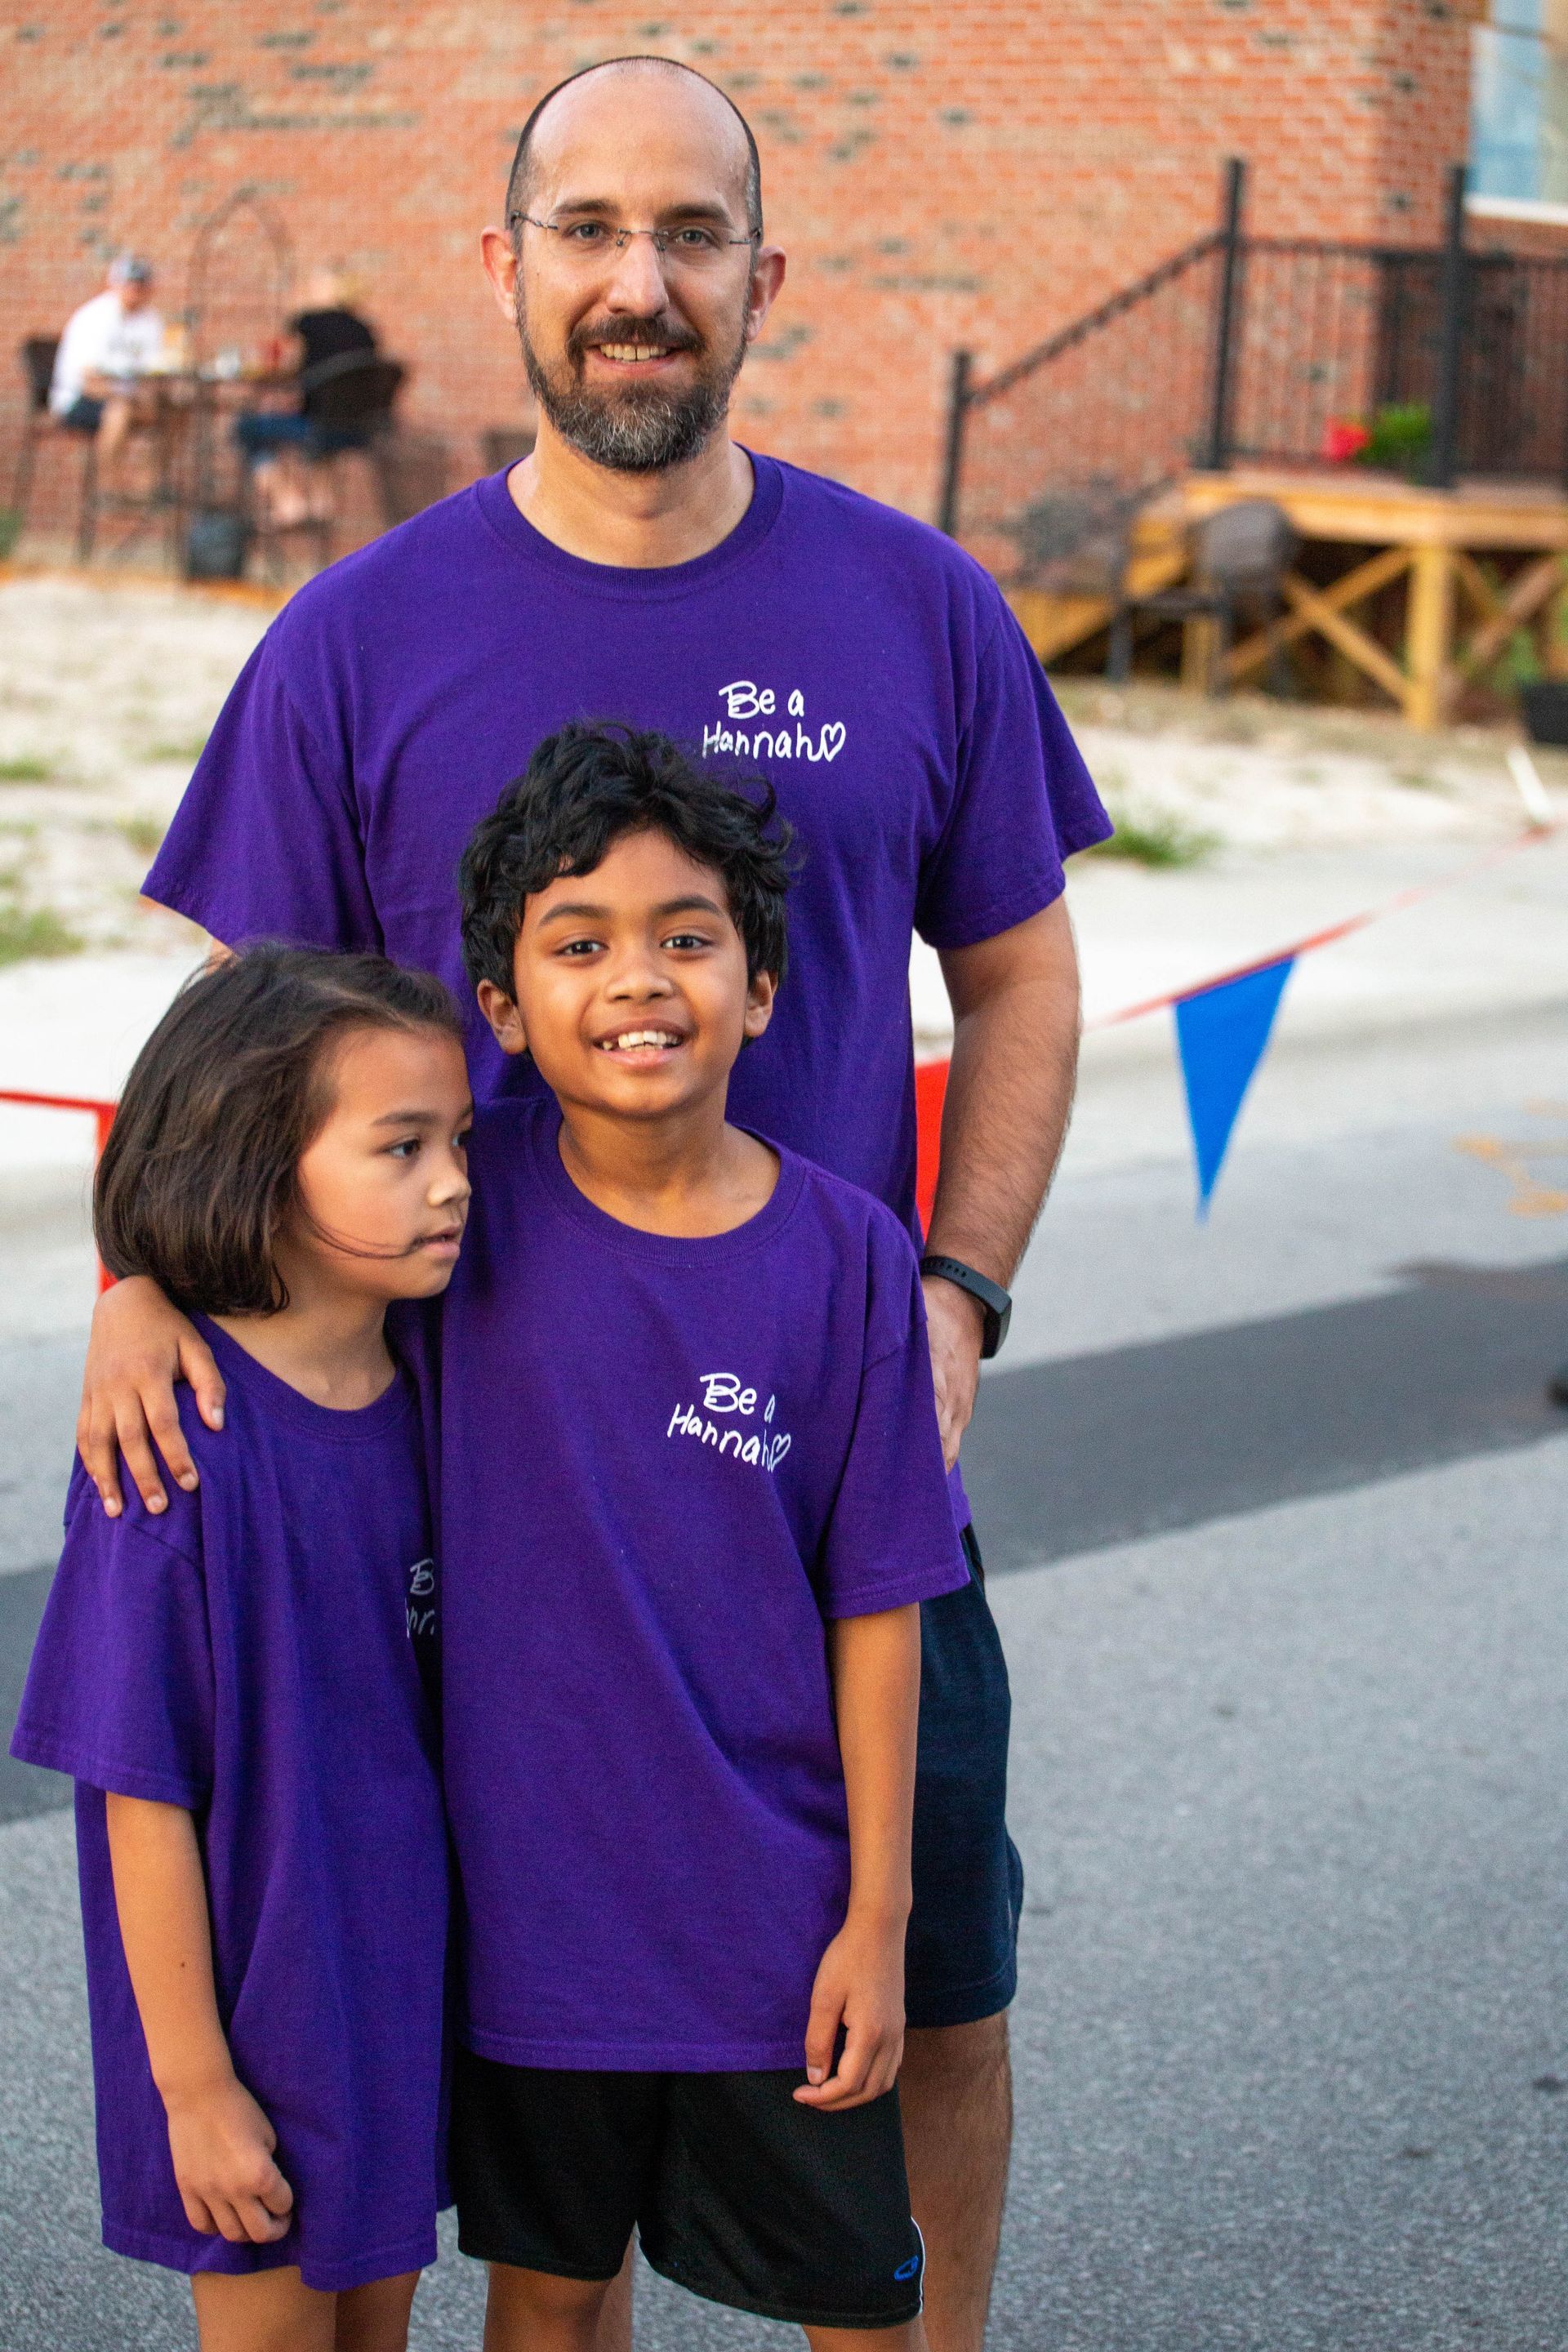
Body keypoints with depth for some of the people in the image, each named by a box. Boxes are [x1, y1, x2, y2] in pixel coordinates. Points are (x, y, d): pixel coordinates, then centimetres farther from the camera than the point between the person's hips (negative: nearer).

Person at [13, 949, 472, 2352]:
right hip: (256, 2012, -6)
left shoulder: (417, 1403, -2)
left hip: (407, 1996, 6)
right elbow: (144, 1790, -18)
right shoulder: (181, 1439, -22)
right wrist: (193, 2080, -15)